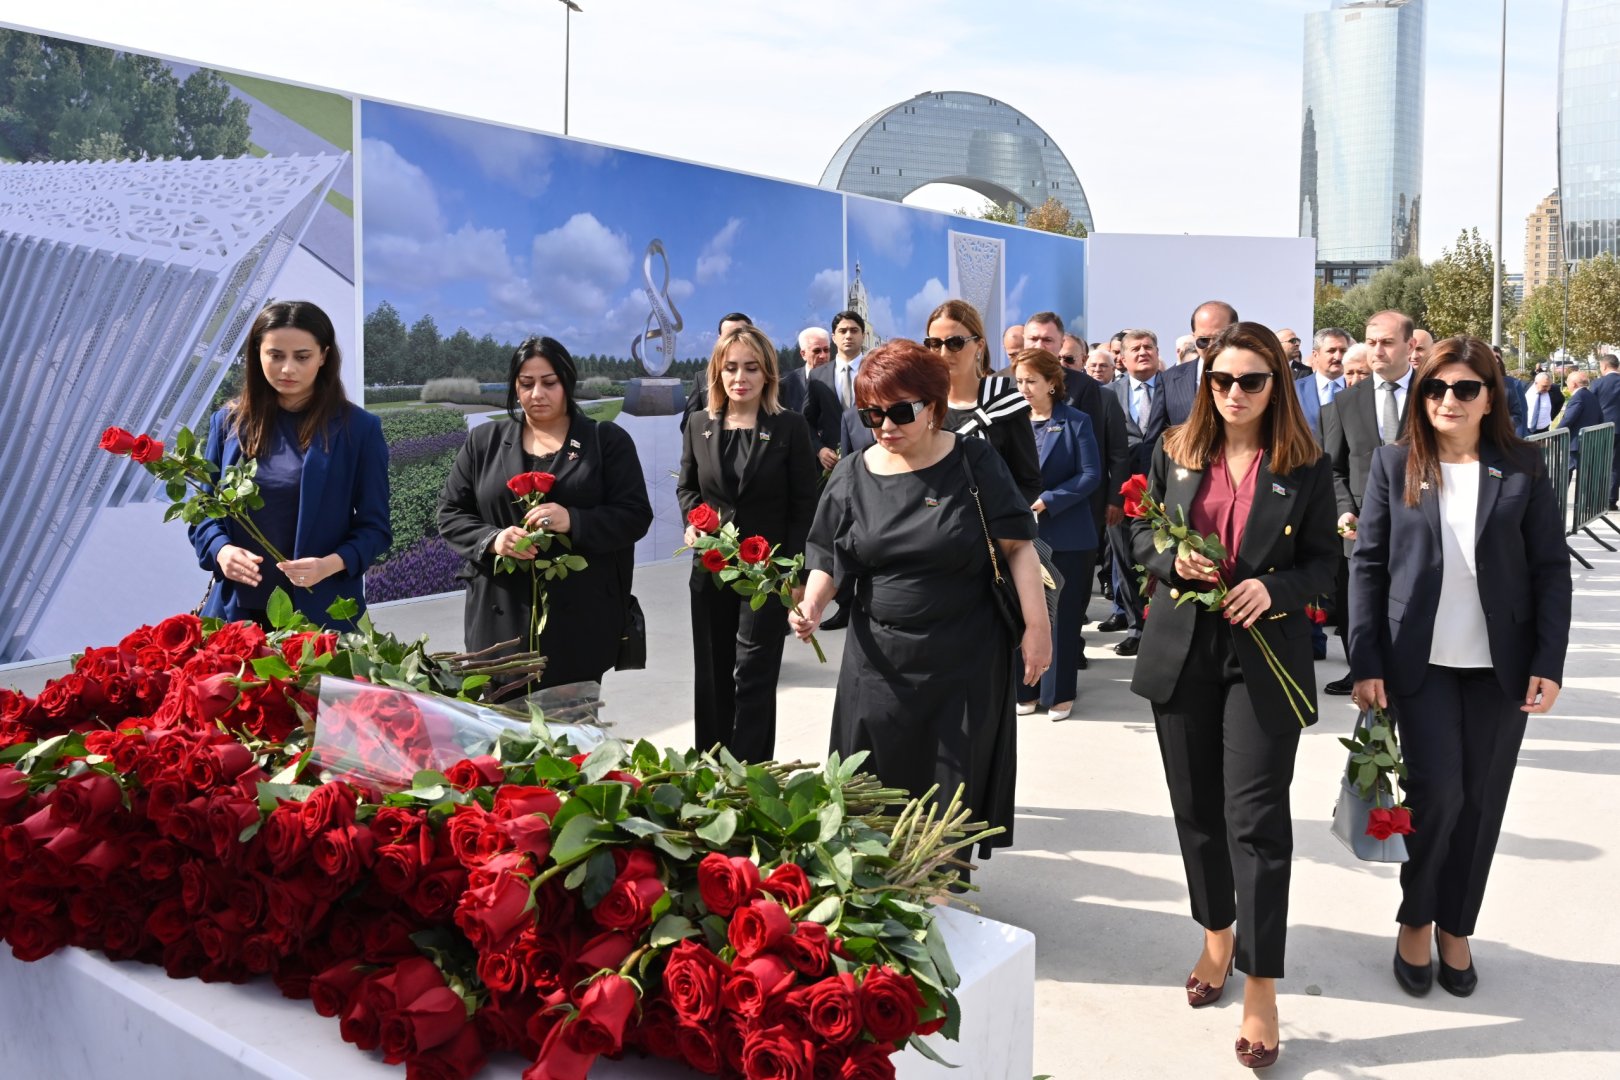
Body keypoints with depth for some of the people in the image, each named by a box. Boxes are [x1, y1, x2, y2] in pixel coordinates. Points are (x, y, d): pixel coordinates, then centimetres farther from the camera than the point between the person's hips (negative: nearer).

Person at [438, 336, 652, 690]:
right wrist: (492, 539, -10)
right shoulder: (484, 441, 11)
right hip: (501, 618, 1)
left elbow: (635, 515, -1)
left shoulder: (608, 441, 6)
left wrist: (573, 521, -18)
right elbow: (450, 512, 11)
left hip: (581, 618, -1)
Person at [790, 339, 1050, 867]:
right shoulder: (853, 476, 3)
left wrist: (1037, 626, -10)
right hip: (879, 660, 2)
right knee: (878, 789, 6)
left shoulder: (974, 462, -4)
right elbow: (829, 561, 8)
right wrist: (812, 606, -11)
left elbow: (1018, 546, -4)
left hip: (966, 662, -2)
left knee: (955, 787, 5)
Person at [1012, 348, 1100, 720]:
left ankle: (1059, 692, 15)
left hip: (1066, 534, -3)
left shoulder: (1076, 421, -3)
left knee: (1062, 615, 5)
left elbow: (1091, 474, -9)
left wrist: (1047, 501, -18)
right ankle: (1027, 688, 18)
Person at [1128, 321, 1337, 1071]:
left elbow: (1322, 563, 1)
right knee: (1196, 805, 13)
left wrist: (1274, 589, -19)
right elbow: (1142, 533, 10)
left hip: (1265, 653, -3)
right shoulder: (1175, 452, 5)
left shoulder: (1306, 467, -1)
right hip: (1181, 649, 3)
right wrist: (1172, 561, -11)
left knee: (1256, 816, -5)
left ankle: (1261, 986, 4)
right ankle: (1218, 933, 35)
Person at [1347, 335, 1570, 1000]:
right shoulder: (1394, 464, 0)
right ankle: (1415, 919, 18)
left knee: (1482, 801, 7)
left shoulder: (1523, 470, 1)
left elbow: (1551, 569, 2)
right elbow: (1368, 564, -1)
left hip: (1501, 665, 1)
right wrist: (1365, 662, -6)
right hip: (1421, 662, -1)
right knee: (1437, 791, -6)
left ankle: (1456, 927, 26)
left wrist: (1549, 663, -6)